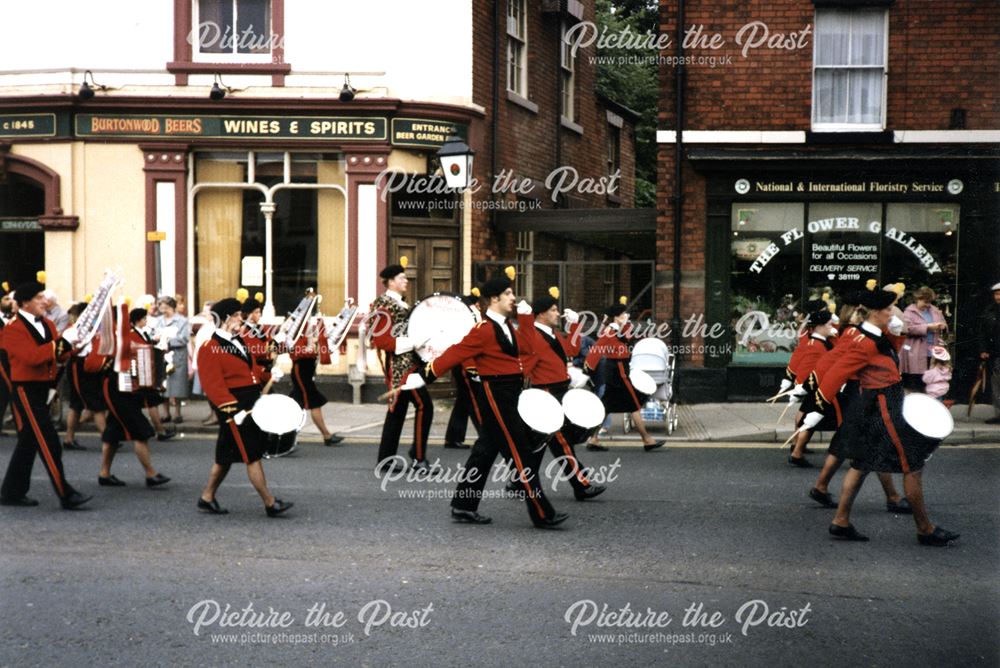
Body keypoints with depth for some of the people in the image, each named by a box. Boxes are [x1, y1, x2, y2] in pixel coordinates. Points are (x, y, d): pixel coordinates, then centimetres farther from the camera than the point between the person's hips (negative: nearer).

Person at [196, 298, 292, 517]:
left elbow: (252, 371, 24)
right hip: (234, 407, -9)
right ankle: (270, 503, -2)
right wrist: (235, 411, -24)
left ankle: (207, 498, 26)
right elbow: (213, 386, -19)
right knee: (252, 456, -6)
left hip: (251, 406, 9)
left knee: (226, 457, 15)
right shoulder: (210, 349, -13)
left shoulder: (240, 342, 15)